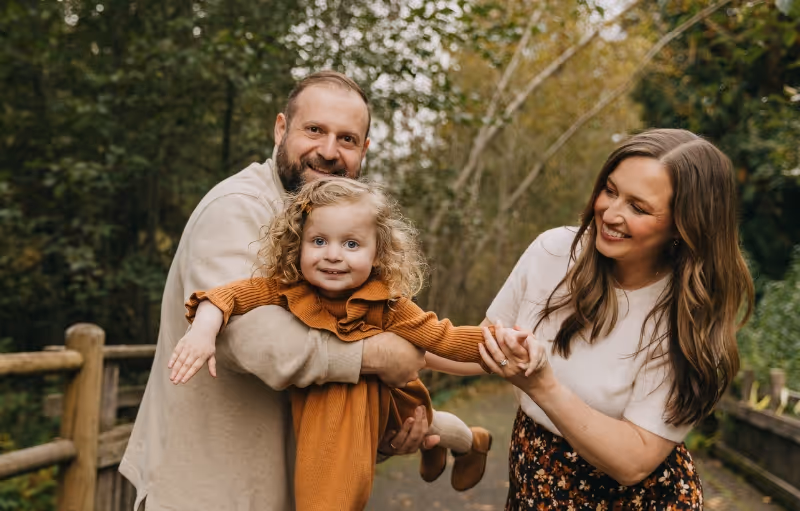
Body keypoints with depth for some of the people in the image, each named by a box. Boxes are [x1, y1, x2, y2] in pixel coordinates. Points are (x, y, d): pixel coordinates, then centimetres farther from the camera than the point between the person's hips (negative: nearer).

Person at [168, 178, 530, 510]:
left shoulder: (387, 305, -29)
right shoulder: (287, 291, -29)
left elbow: (444, 338, -28)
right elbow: (232, 294, -33)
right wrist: (204, 330, -52)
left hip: (379, 396, -1)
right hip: (315, 405, 2)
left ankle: (471, 443, 62)